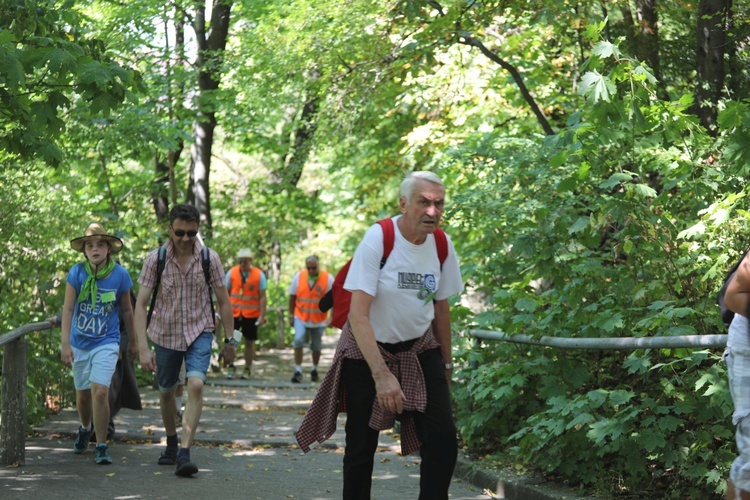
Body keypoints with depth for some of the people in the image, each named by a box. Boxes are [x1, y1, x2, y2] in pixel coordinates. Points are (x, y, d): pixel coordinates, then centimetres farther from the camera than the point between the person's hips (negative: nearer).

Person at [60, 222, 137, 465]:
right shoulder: (77, 273, -10)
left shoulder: (120, 274, -9)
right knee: (82, 393, 16)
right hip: (80, 342, 2)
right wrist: (65, 343, -16)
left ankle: (101, 446, -5)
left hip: (106, 343, -2)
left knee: (100, 391, -17)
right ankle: (85, 428, 47)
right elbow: (68, 308, -9)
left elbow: (126, 310, 4)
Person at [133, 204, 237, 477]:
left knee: (196, 385, -22)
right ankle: (171, 442, 40)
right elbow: (140, 304, -12)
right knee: (166, 392, 15)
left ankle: (184, 453, -24)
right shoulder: (155, 259, -11)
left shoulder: (210, 259, -9)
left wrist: (229, 339, 4)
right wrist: (143, 347, -20)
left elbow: (223, 301, 1)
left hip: (199, 332, -1)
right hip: (165, 333, 1)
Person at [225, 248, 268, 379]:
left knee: (249, 342, 6)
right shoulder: (232, 272, 1)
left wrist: (262, 316, -8)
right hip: (234, 312, 1)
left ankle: (247, 370, 16)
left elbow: (262, 297, -2)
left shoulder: (259, 275, -3)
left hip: (251, 314, -1)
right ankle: (230, 367, 9)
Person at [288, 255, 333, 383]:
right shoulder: (299, 276, -5)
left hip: (319, 319, 0)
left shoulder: (328, 278, -10)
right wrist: (291, 315, 3)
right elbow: (292, 296, 3)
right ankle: (298, 371, -13)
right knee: (298, 340, -18)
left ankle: (314, 370, 32)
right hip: (301, 317, 0)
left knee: (316, 346, 11)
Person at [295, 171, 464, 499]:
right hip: (368, 350, -4)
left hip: (419, 350, 4)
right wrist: (381, 375, -30)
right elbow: (358, 315, -24)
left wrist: (445, 365, 13)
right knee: (361, 447, 2)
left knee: (443, 440, -10)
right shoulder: (377, 240, -20)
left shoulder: (442, 246, -5)